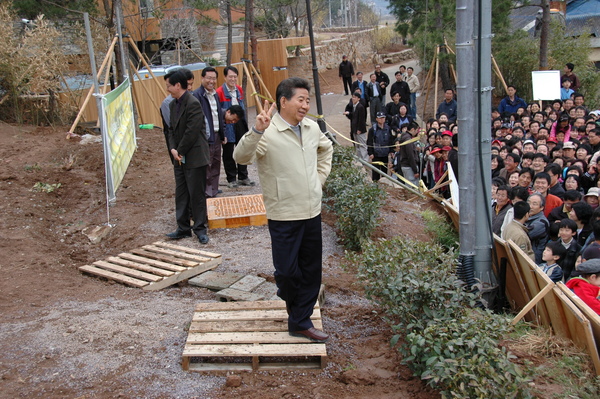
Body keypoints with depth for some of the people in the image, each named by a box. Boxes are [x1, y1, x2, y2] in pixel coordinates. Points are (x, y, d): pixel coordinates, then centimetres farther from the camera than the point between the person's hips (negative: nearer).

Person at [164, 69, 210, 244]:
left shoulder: (193, 104, -17)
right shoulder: (173, 104, 11)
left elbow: (191, 132, -20)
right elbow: (172, 129, 13)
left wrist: (180, 151, -12)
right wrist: (173, 149, -3)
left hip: (194, 158, -9)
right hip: (180, 158, 9)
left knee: (196, 195, 0)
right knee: (180, 194, 13)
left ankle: (200, 228, 11)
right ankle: (183, 228, 22)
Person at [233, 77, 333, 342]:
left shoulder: (312, 128, 5)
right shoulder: (267, 133, -16)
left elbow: (326, 148, 26)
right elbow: (241, 157, -31)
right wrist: (256, 131, -45)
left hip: (312, 212, 6)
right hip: (284, 216, -6)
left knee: (312, 271, 11)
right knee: (287, 271, 2)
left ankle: (301, 322, 24)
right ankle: (294, 306, 35)